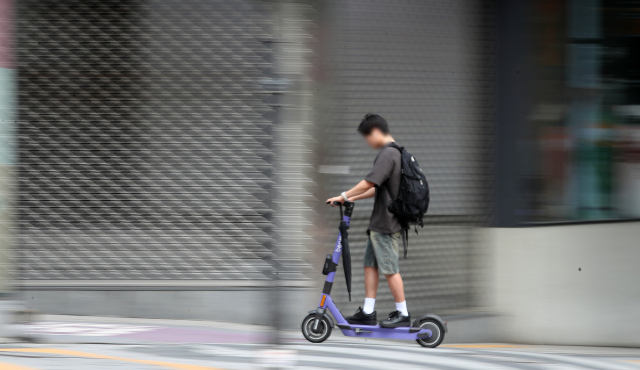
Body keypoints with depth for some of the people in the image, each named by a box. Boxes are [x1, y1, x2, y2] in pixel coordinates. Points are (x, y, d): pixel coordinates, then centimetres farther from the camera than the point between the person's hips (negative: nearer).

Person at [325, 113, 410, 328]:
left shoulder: (388, 154, -16)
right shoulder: (396, 153, 16)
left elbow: (369, 183, -24)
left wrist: (344, 196, -16)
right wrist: (353, 198, 19)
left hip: (387, 223, -10)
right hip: (380, 222, 10)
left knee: (389, 268, -4)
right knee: (370, 264, 10)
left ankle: (403, 314, 2)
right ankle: (368, 312, 11)